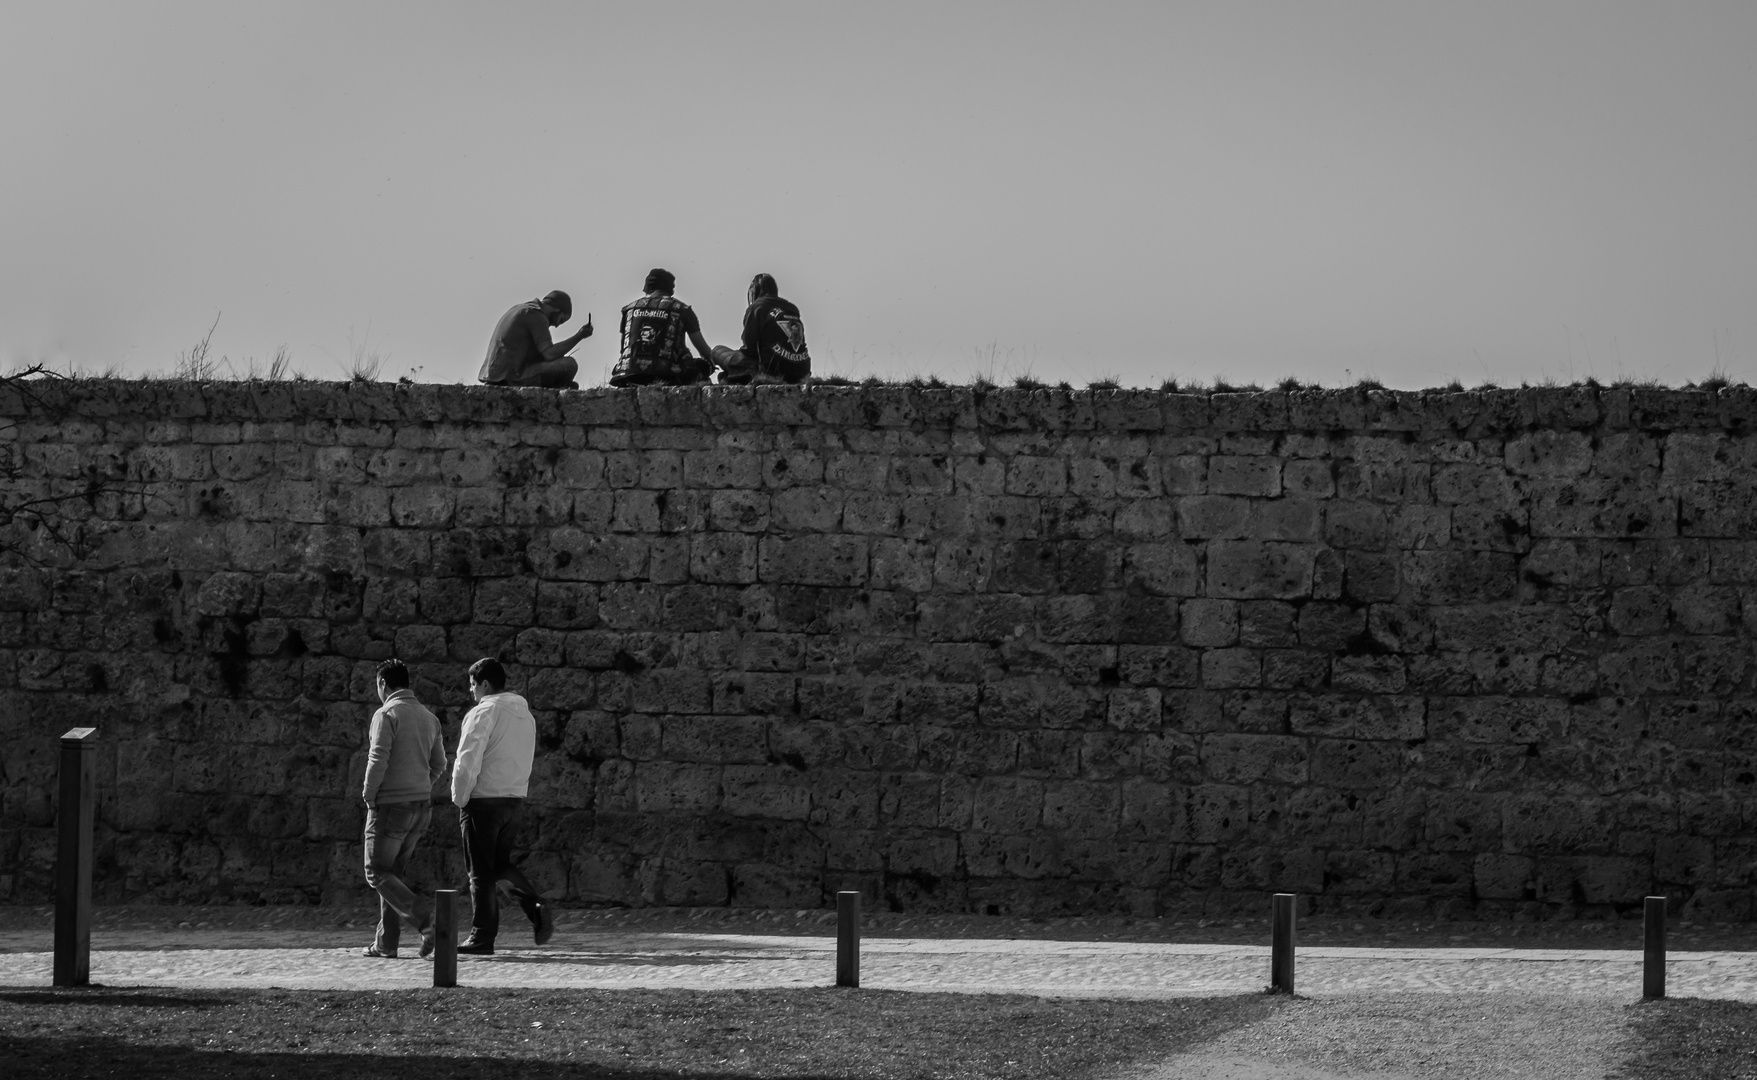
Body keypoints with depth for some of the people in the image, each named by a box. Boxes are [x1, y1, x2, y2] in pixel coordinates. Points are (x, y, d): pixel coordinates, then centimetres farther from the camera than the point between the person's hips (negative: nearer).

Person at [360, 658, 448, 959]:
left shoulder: (386, 714, -11)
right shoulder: (428, 718, 12)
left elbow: (378, 761, -19)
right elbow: (439, 765, 16)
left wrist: (369, 796, -6)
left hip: (390, 807, -7)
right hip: (422, 806, 7)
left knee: (377, 874, 0)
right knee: (394, 873, 15)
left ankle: (427, 919, -18)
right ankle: (386, 942, 12)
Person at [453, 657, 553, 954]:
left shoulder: (484, 713, -13)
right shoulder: (525, 714, 13)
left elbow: (467, 763, -17)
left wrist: (460, 799, -5)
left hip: (483, 799, -7)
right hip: (515, 799, 7)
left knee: (481, 872, 0)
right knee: (502, 864, 18)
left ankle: (482, 938, 2)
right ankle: (537, 909, -2)